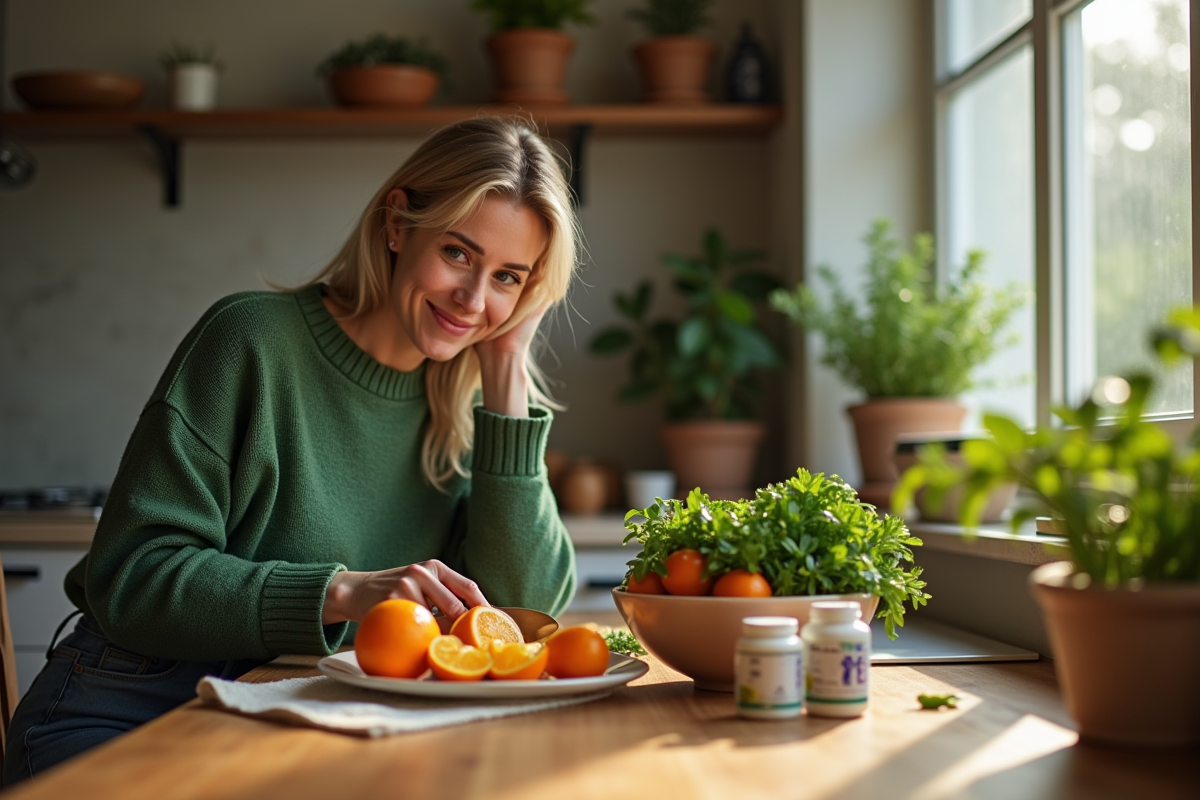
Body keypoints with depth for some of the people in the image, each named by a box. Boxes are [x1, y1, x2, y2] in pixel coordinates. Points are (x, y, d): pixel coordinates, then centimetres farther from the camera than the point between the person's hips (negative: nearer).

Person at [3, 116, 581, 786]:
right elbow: (130, 577, -15)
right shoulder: (254, 341, -11)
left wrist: (508, 372, -7)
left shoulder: (467, 404, 4)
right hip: (128, 722, -4)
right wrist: (344, 593, -27)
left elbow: (523, 603, -4)